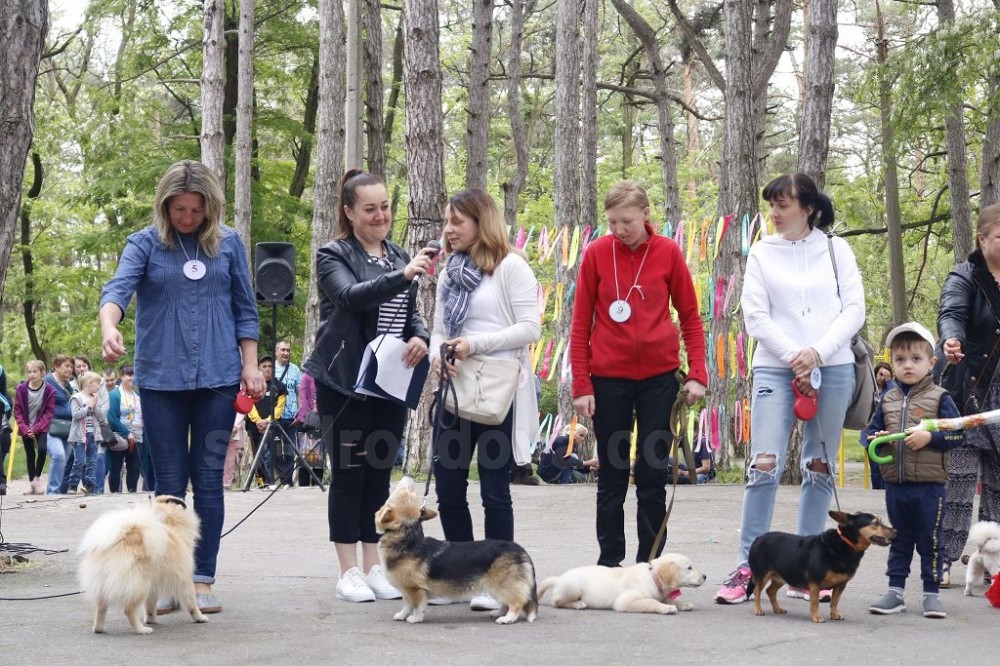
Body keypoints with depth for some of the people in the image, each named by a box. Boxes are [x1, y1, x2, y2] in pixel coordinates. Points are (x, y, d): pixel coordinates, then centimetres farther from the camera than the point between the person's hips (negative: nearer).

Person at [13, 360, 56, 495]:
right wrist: (24, 428, -13)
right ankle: (31, 482, 16)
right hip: (26, 429, 2)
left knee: (42, 449, -22)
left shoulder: (49, 390, -12)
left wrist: (36, 428, -16)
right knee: (30, 455, 8)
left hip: (41, 428, -2)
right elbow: (17, 411, -3)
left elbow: (49, 413, -10)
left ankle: (37, 477, -6)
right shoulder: (21, 389, -7)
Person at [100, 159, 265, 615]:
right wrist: (109, 328, -35)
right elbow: (118, 288, -15)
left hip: (217, 376, 1)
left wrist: (250, 366, 3)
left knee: (209, 480, 2)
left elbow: (245, 308, 10)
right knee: (169, 484, 3)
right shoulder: (145, 244, 1)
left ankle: (203, 580, 8)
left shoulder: (228, 243, 6)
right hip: (161, 377, -1)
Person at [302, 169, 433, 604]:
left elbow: (411, 313, 20)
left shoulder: (399, 257, 14)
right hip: (346, 383, -5)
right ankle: (349, 573, 4)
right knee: (349, 475, -2)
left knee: (380, 474, 8)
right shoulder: (334, 256, -4)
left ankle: (373, 568, 14)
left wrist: (420, 337, -3)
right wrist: (403, 275, -37)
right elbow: (351, 296, -23)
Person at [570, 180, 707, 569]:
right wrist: (581, 384, -4)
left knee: (653, 475, 5)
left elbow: (690, 315, 4)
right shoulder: (597, 253, -3)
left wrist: (697, 373, -4)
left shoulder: (667, 252, -2)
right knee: (612, 476, 7)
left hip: (658, 377, 0)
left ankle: (650, 564, 13)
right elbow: (581, 323, 0)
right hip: (608, 378, 0)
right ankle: (609, 563, 16)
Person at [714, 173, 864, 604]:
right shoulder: (762, 253, 6)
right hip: (775, 369, -1)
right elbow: (755, 316, 0)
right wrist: (795, 359, -9)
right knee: (765, 466, -10)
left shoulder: (835, 249, 6)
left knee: (819, 470, 5)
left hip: (832, 369, 1)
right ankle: (746, 568, -5)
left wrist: (818, 352, -11)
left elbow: (855, 310, 1)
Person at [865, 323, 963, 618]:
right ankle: (895, 590, 18)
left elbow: (957, 433, -7)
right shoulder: (888, 400, 9)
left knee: (930, 541, 4)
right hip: (895, 484, 4)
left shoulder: (939, 397, -4)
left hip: (929, 485, -4)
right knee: (899, 540, 13)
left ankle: (931, 592, 11)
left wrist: (929, 437, -19)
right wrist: (875, 437, -7)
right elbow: (870, 430, 14)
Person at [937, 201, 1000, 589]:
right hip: (969, 393, -5)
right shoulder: (965, 277, -6)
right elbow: (951, 313, -23)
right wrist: (952, 339, -44)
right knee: (959, 477, -9)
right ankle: (943, 560, -5)